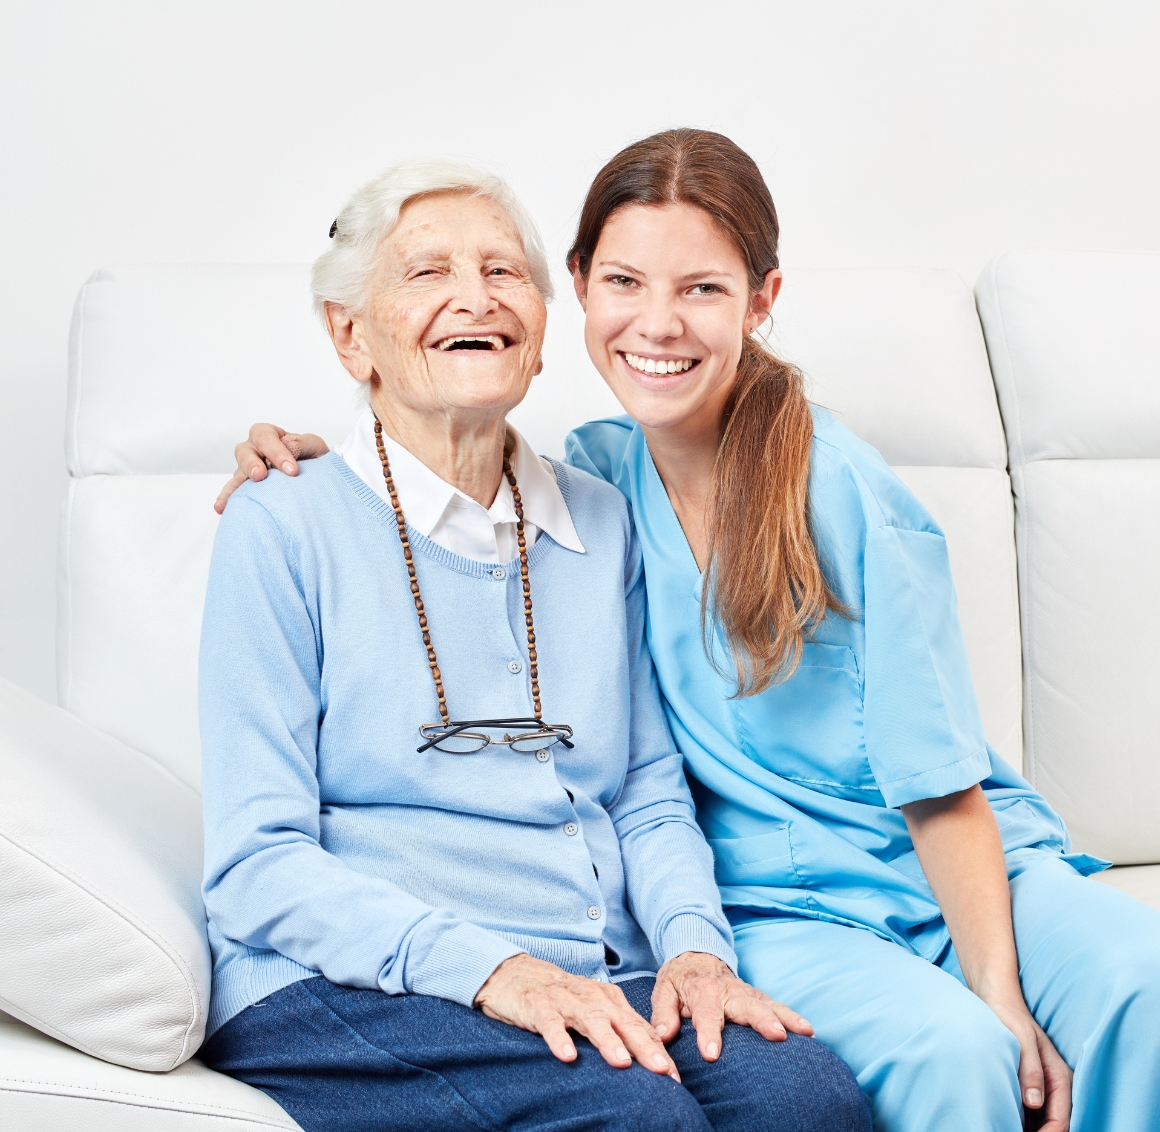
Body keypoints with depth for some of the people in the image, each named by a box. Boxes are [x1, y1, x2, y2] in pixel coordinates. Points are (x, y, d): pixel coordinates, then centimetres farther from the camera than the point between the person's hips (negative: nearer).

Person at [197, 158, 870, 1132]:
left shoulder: (601, 523, 14)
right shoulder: (281, 531, -1)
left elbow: (650, 796, 15)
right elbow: (258, 866, -7)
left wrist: (693, 944, -6)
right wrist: (489, 967, -20)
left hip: (596, 986, 5)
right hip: (342, 993, -4)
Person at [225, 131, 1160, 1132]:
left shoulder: (843, 489, -8)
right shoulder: (595, 476, 2)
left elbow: (941, 782, -8)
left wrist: (1000, 994, -17)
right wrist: (310, 465, 2)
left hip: (966, 869, 0)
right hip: (777, 907, 1)